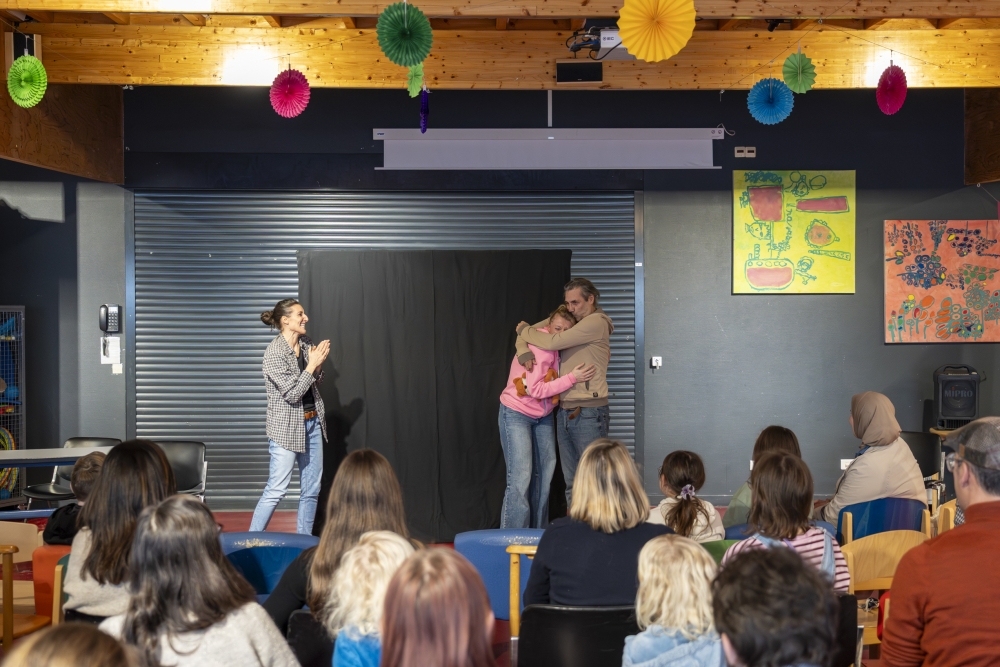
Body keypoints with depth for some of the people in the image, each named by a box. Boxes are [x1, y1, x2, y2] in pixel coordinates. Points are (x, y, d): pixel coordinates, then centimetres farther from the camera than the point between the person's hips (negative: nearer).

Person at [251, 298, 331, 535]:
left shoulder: (306, 345, 5)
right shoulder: (274, 353, -16)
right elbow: (292, 393, -19)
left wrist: (318, 364, -4)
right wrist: (311, 365, -16)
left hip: (312, 423, 7)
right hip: (287, 427, -7)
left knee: (311, 489, 10)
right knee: (276, 490, -6)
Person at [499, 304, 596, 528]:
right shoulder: (540, 347, -25)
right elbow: (536, 390, -28)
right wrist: (572, 378, -29)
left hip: (544, 416, 8)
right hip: (517, 414, -8)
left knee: (544, 476, 11)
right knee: (520, 478, -13)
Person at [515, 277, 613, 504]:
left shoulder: (596, 322, -9)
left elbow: (552, 342, -16)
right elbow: (524, 334, 14)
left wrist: (524, 331, 1)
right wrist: (524, 351, -8)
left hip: (589, 413, -7)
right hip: (564, 412, 7)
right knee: (571, 483, 9)